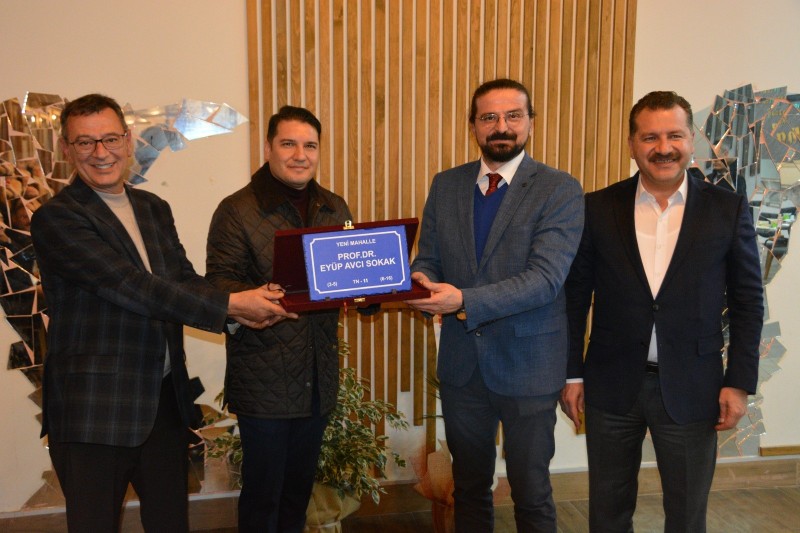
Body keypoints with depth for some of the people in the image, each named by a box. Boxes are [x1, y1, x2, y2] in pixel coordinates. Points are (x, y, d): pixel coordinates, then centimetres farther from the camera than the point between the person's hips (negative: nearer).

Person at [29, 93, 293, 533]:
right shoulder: (56, 219, -11)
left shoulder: (155, 209, 12)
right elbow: (132, 286, -21)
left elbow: (184, 279, 6)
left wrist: (240, 310, -14)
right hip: (93, 410, -6)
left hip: (165, 398, 7)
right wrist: (230, 303, -22)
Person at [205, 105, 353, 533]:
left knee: (300, 485, 19)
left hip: (318, 375, 5)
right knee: (263, 490, 8)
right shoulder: (237, 210, -7)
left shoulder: (334, 209, 10)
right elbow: (220, 283, -11)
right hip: (263, 379, -5)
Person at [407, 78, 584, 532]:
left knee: (531, 493, 13)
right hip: (461, 362, 4)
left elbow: (545, 278, -21)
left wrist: (465, 301, -32)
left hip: (528, 364, -4)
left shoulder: (561, 190, -11)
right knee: (469, 485, 21)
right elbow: (428, 259, 6)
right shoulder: (446, 185, 4)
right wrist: (424, 283, -18)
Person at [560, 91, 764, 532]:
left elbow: (747, 301, 1)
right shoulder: (598, 208, -2)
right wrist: (572, 374, 1)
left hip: (691, 390, 0)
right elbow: (576, 296, 2)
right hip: (612, 386, 1)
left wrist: (739, 383, -3)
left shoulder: (727, 209, -3)